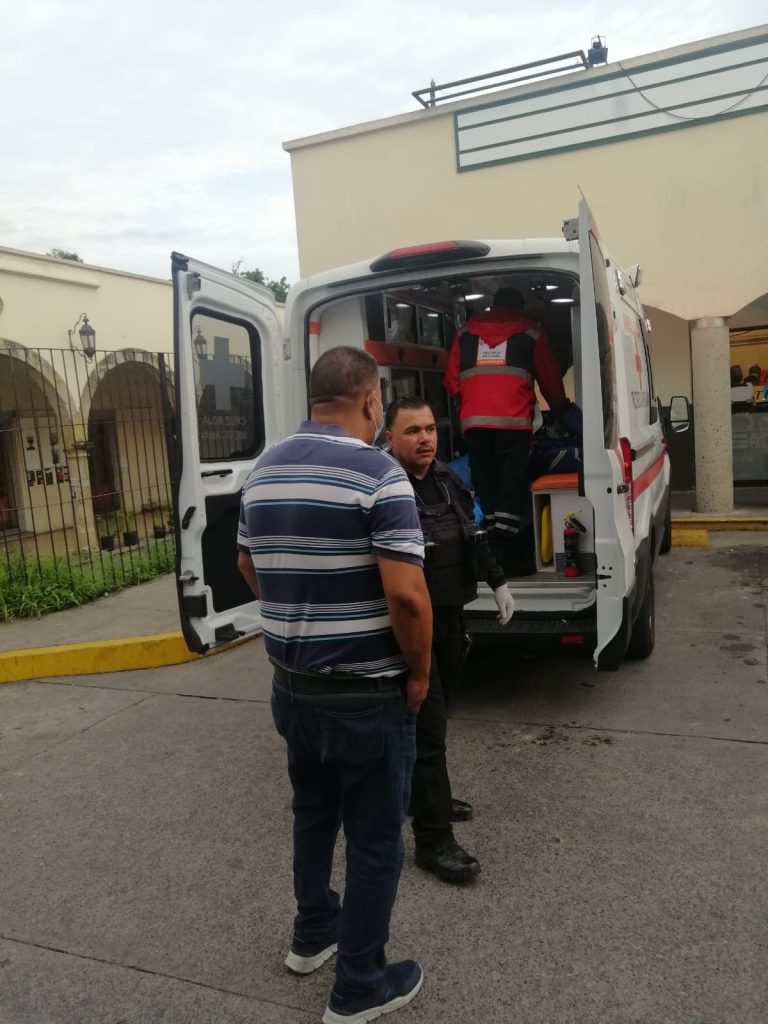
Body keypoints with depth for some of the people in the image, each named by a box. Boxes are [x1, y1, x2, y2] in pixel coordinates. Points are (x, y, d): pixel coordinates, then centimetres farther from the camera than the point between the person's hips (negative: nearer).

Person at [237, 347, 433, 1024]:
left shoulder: (263, 472, 4)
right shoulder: (379, 474, -19)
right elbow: (406, 595, -24)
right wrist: (418, 674, -9)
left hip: (292, 684, 7)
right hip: (366, 694, -7)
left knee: (314, 812, 27)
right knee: (375, 837, 12)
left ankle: (312, 934, 46)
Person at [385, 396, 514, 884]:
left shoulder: (449, 479, 9)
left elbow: (473, 537, 21)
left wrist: (497, 582, 20)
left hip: (451, 617, 8)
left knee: (436, 715, 21)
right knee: (427, 726, -4)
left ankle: (426, 795, 41)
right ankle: (433, 839, 6)